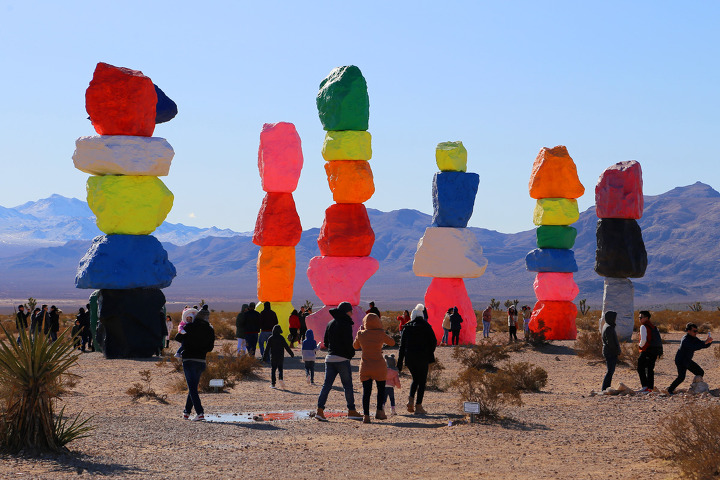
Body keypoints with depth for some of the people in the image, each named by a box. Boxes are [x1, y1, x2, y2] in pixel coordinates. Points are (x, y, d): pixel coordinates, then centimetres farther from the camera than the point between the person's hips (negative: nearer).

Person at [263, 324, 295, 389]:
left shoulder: (270, 338, -3)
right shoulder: (281, 338, -4)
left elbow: (267, 348, -3)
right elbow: (286, 346, -2)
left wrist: (264, 356, 3)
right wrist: (291, 353, 8)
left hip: (273, 357, 0)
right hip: (280, 357, 0)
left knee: (273, 369, 6)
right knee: (280, 368, 8)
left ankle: (273, 384, 3)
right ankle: (280, 378, -21)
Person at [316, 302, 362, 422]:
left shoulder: (330, 323, 14)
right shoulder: (346, 324, -10)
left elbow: (325, 342, 16)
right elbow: (348, 342, -15)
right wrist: (352, 353, 2)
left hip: (329, 358, 7)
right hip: (342, 358, -7)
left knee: (327, 384, 3)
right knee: (348, 385, 4)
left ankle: (320, 410, -6)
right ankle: (351, 411, 9)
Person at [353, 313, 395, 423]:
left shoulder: (361, 334, -3)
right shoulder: (381, 334, -8)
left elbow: (355, 346, 16)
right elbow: (392, 342, 8)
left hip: (365, 367, 2)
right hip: (379, 366, -2)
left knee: (366, 391, 4)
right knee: (381, 389, 16)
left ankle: (366, 415, -3)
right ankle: (379, 411, 11)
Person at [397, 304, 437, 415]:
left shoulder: (407, 327, 8)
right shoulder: (425, 326, 0)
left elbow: (402, 346, 8)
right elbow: (433, 341, -5)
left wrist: (399, 364, 10)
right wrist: (430, 357, 6)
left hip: (409, 358, 4)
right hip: (422, 358, -4)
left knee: (415, 379, 22)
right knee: (422, 381, 5)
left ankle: (411, 400, 2)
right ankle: (418, 406, 1)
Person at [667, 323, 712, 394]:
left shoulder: (694, 339, 4)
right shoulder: (685, 340, -25)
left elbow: (705, 345, 4)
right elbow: (694, 347, -40)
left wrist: (709, 341, -18)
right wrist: (705, 342, -42)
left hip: (688, 361, 9)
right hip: (681, 361, -9)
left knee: (700, 373, 9)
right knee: (681, 377, -23)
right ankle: (670, 389, -8)